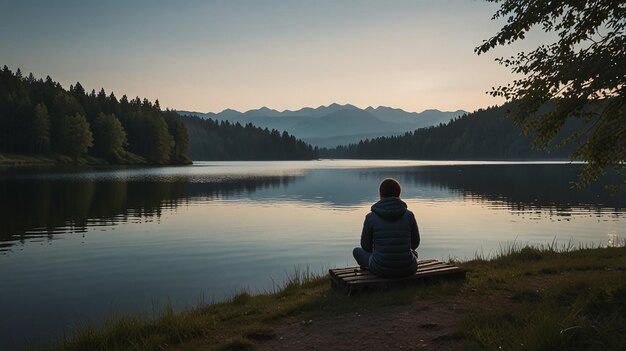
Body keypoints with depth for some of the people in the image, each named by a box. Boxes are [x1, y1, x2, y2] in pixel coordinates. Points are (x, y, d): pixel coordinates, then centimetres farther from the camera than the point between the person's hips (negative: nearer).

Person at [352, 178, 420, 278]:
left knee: (357, 251, 31)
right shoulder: (409, 215, -6)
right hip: (407, 269, 2)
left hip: (381, 269, -2)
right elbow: (415, 243, 8)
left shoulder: (371, 217, -10)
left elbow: (366, 246, 3)